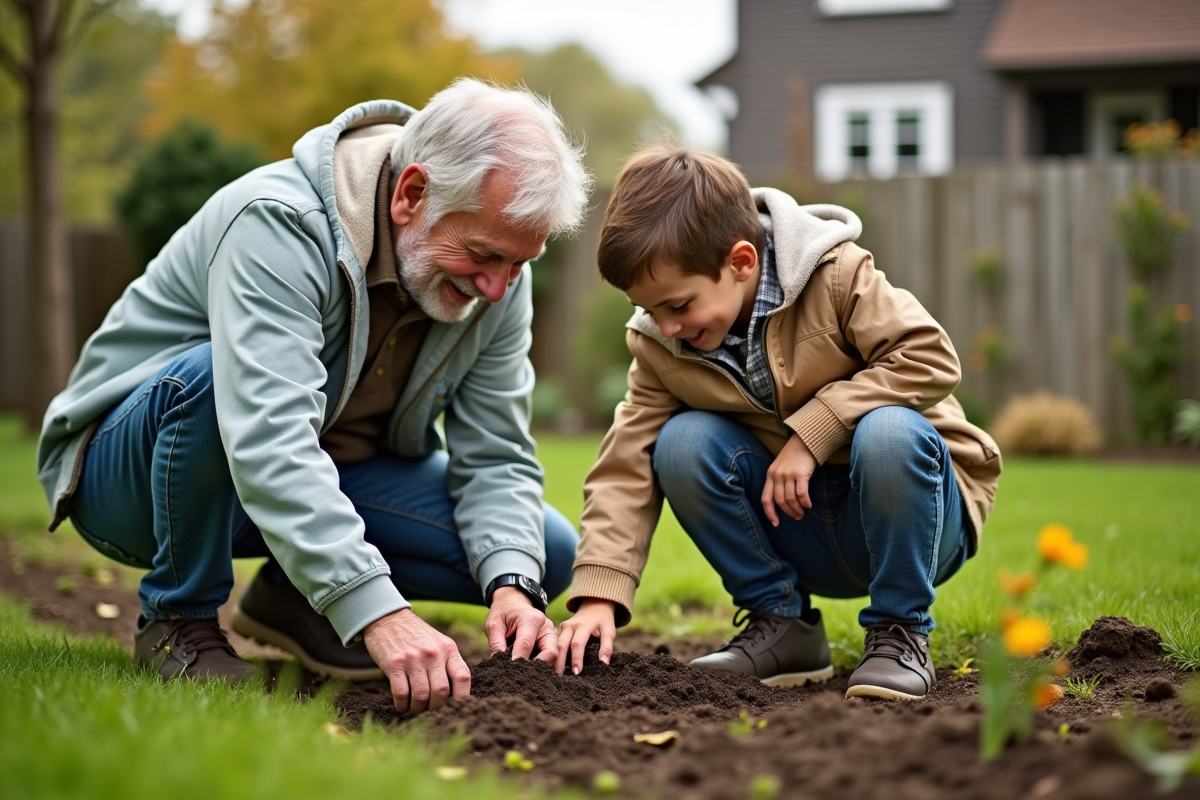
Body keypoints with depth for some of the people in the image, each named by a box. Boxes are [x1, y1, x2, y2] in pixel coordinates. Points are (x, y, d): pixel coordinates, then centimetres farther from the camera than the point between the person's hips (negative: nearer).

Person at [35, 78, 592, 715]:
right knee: (215, 372, -40)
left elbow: (495, 457, -7)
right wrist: (377, 612, -52)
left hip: (328, 475, 6)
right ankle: (178, 617, -14)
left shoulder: (497, 277, -10)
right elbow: (267, 441, -44)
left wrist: (513, 585, -27)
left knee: (549, 554, -11)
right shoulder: (280, 225, -32)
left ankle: (292, 595, 8)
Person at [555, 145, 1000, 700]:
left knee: (889, 432, -36)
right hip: (795, 524, 4)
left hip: (908, 514, -4)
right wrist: (598, 594, -21)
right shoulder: (659, 346, -5)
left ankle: (900, 633, -16)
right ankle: (781, 623, -4)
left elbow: (929, 358, -24)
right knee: (681, 443, -20)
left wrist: (811, 431, -27)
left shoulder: (836, 276, -18)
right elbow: (626, 467, -8)